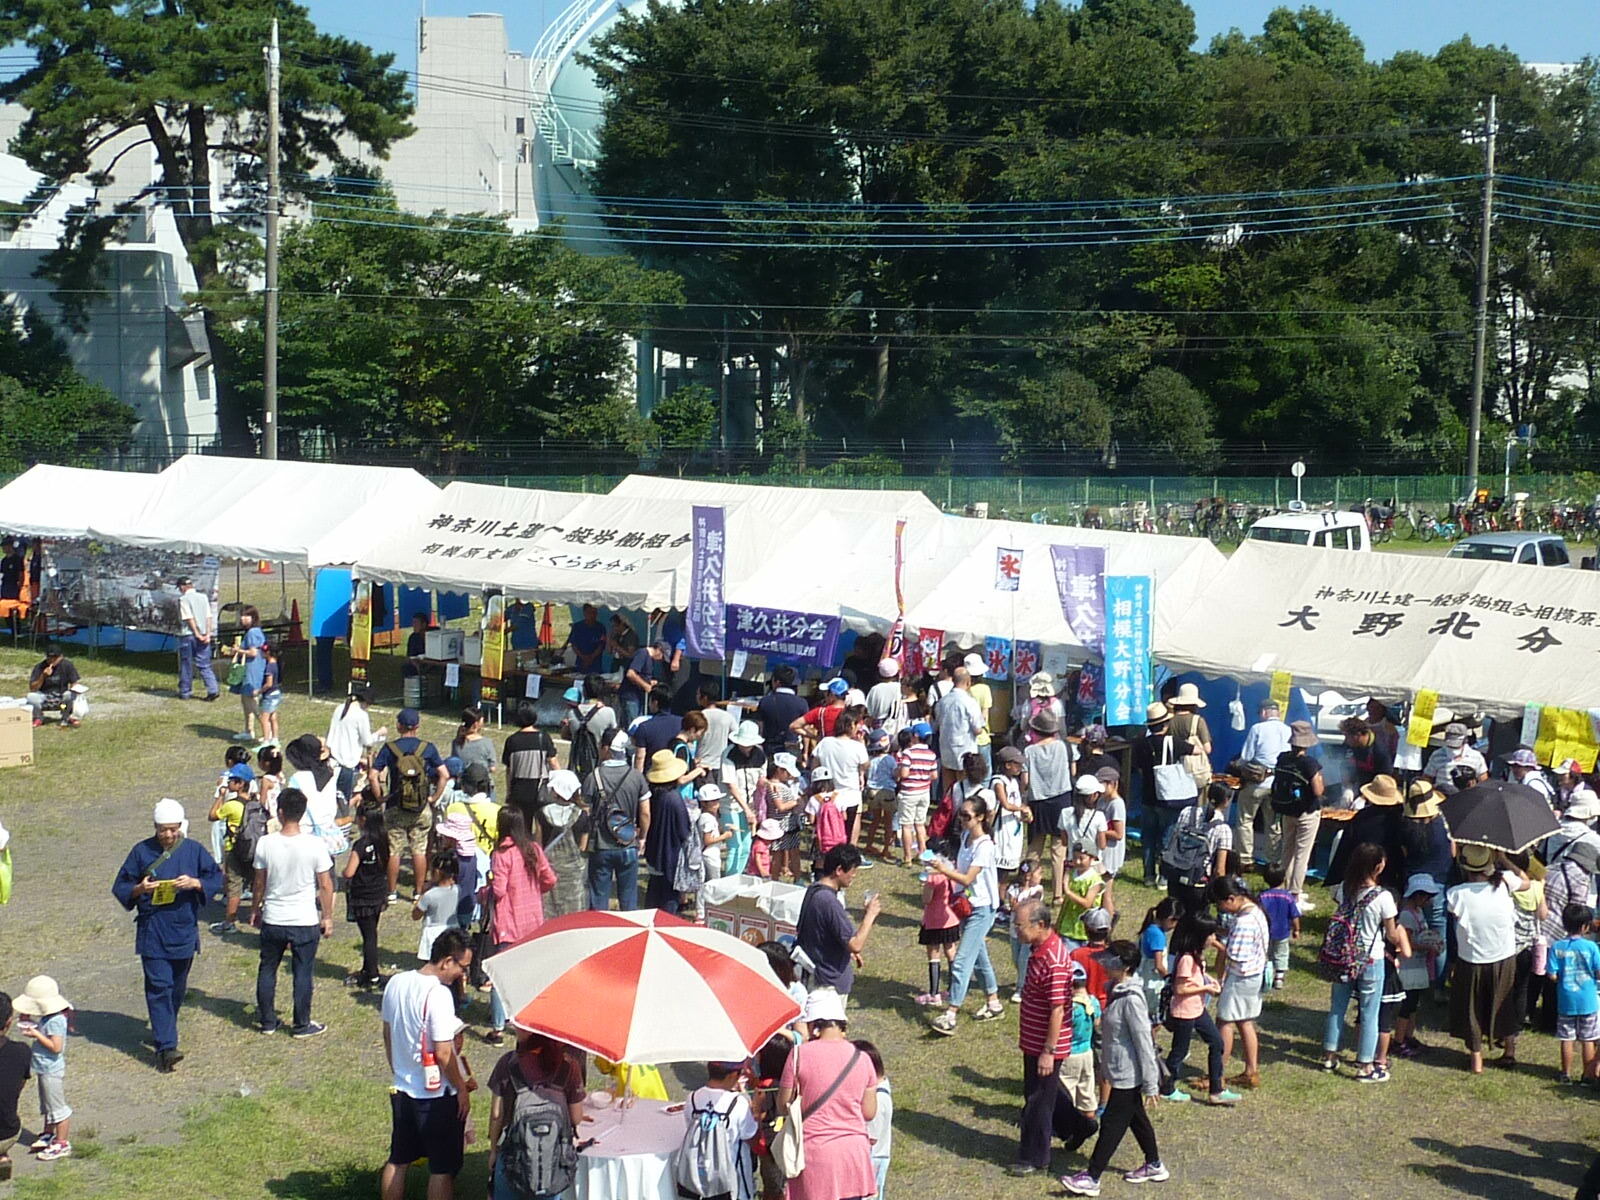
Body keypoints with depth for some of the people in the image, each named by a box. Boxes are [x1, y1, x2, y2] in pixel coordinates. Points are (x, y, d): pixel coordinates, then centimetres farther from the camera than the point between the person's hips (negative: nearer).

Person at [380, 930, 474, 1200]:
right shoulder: (438, 994, -24)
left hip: (401, 1090, 8)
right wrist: (462, 1089, -10)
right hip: (437, 1095, -8)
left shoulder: (395, 983, 0)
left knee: (397, 1160, 18)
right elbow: (443, 1053, -22)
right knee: (442, 1168, 5)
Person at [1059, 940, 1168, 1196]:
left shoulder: (1131, 1000, -24)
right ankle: (1154, 1166, 35)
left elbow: (1144, 1042, -23)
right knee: (1136, 1118, 21)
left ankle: (1092, 1178, 4)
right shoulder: (1117, 992, 5)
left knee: (1111, 1124, -2)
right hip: (1121, 1072, 9)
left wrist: (1150, 1084, -19)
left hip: (1127, 1076, -9)